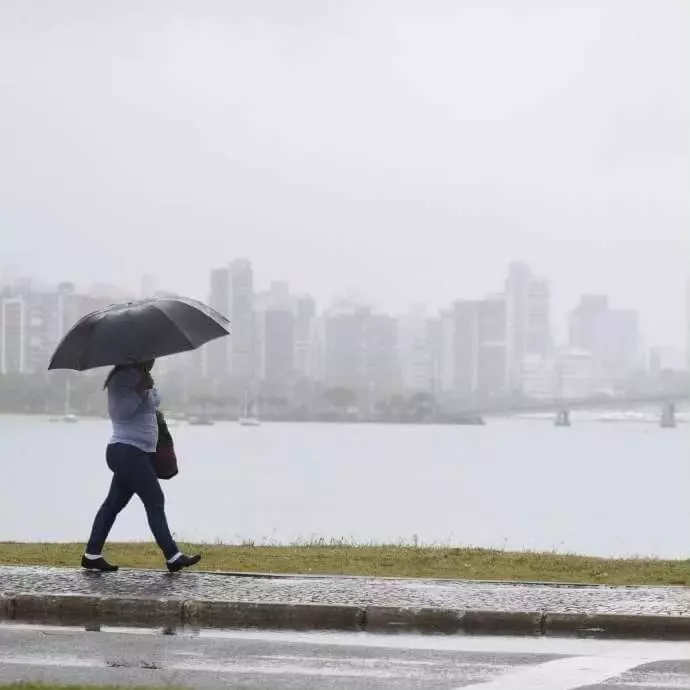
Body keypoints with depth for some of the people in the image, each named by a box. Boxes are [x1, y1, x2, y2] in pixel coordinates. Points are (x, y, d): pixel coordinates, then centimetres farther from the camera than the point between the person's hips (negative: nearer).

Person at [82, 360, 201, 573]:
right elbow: (117, 412, -25)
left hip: (135, 453, 10)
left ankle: (92, 555, 12)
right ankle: (172, 557, -8)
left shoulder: (142, 377, 17)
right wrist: (139, 390, -27)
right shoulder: (123, 378, -14)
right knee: (155, 501, -9)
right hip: (127, 451, -10)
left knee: (115, 502, 10)